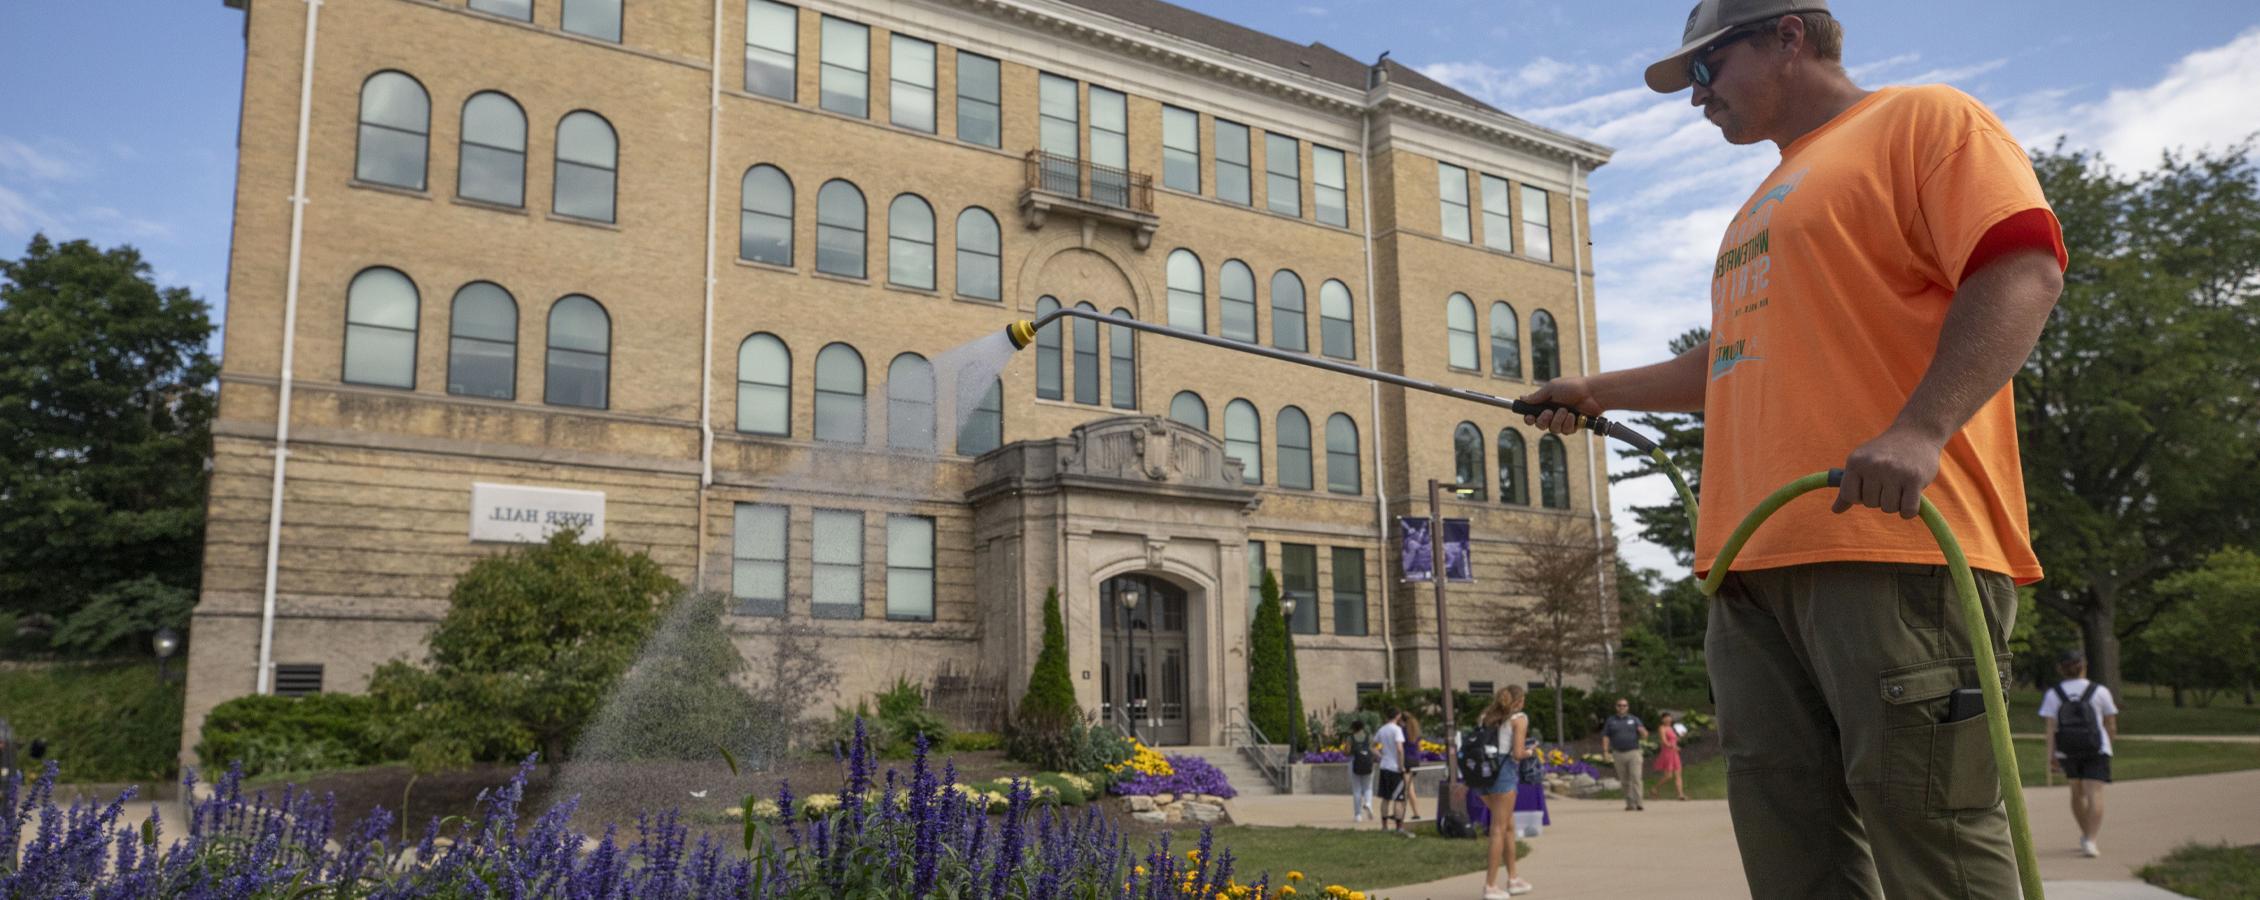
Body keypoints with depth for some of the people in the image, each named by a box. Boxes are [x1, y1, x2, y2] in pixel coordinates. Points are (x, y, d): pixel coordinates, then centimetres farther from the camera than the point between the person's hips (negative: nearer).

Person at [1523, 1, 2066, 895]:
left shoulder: (1921, 120, 5)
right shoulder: (1766, 205, 31)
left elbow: (2024, 266, -11)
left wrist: (1919, 429, -23)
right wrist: (1599, 392, 33)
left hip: (1893, 542, -8)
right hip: (1758, 560, 9)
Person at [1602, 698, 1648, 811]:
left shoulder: (1634, 719, 7)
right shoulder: (1610, 721, 8)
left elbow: (1645, 735, 1)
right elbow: (1605, 737, 6)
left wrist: (1643, 731, -23)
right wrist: (1606, 752, -5)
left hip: (1633, 752, -1)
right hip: (1618, 754, 1)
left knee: (1636, 778, -11)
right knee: (1624, 781, 5)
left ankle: (1638, 803, -13)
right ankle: (1630, 804, 12)